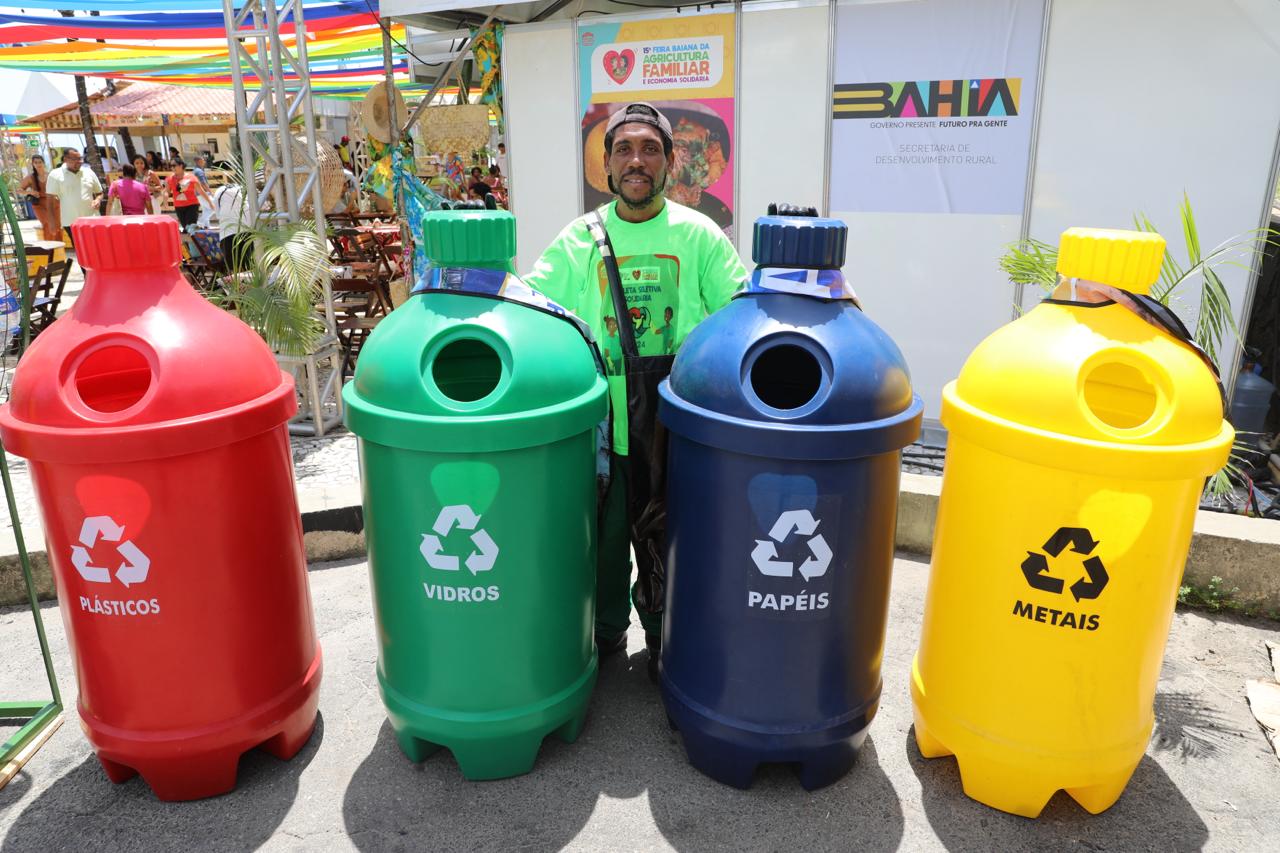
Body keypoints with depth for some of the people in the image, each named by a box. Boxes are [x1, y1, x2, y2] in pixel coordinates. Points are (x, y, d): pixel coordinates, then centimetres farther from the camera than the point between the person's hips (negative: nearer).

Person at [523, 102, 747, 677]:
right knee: (605, 533, 12)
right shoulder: (579, 239, 4)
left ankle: (664, 639, 35)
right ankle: (605, 631, 36)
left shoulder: (697, 234, 2)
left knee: (668, 540, 11)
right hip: (603, 423, 1)